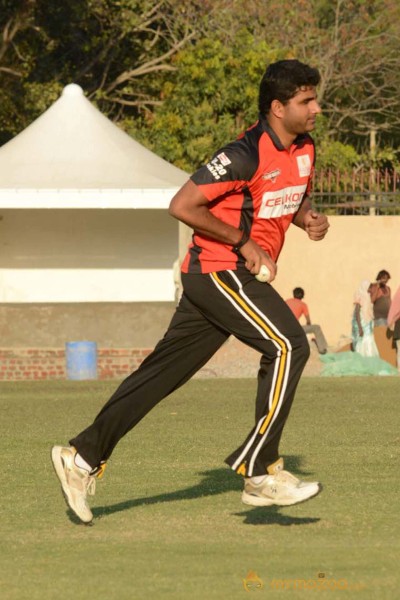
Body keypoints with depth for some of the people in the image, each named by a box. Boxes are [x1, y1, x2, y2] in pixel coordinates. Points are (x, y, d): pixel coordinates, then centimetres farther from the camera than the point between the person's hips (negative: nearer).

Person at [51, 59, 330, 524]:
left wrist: (309, 218, 4)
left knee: (164, 371, 9)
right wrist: (243, 242, -18)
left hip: (235, 276, 9)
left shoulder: (303, 149, 8)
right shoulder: (246, 154, -19)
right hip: (219, 271, -9)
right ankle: (259, 471, -15)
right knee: (288, 346, -18)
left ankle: (84, 456, 14)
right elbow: (181, 205, -19)